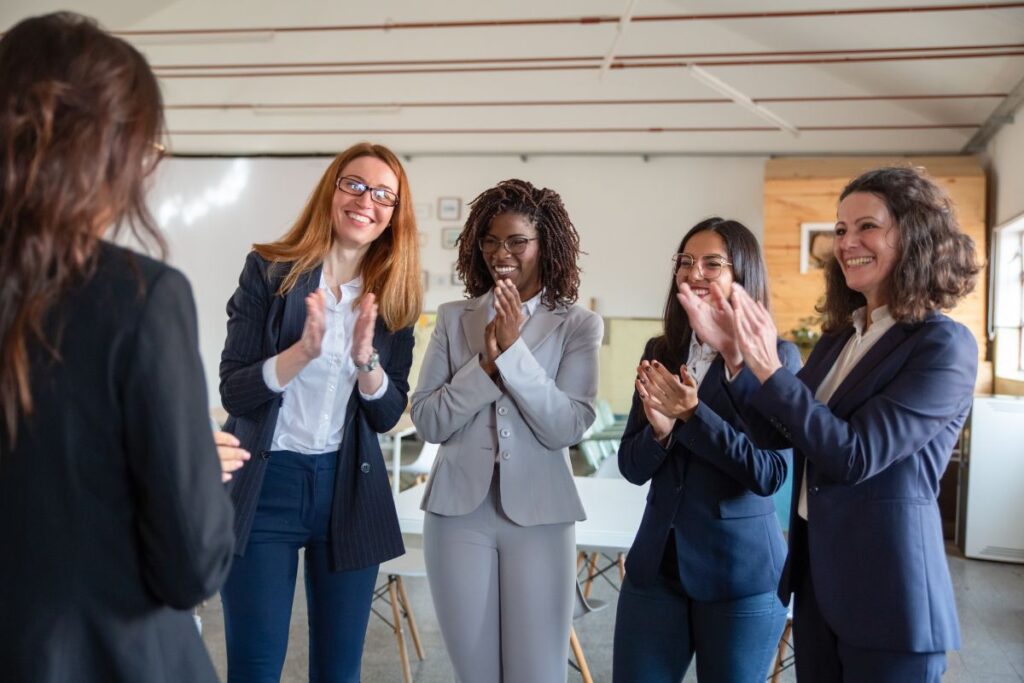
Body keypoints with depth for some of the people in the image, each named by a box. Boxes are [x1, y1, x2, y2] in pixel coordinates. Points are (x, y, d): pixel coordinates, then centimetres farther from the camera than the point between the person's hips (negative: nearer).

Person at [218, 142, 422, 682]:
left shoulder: (394, 297, 3)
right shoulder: (269, 271, -6)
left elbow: (387, 416, 0)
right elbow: (232, 391, -10)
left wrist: (365, 357, -19)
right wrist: (304, 349, -26)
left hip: (350, 490, 3)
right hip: (264, 486, -3)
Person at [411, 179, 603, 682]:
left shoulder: (578, 326, -1)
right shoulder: (453, 318, 5)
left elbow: (566, 429, -12)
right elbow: (427, 420, -2)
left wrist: (514, 351, -19)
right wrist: (487, 362, -14)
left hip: (538, 514, -2)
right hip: (459, 510, 2)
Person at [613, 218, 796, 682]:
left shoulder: (776, 357, -9)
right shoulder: (660, 353, 4)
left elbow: (770, 474, -15)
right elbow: (632, 467, 3)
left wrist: (693, 414, -22)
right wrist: (660, 429, -17)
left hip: (740, 573, -4)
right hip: (656, 562, 4)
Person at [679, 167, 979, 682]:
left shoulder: (945, 346, -14)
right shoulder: (839, 336, 8)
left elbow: (856, 455, -21)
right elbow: (778, 433, 6)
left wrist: (769, 368, -23)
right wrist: (734, 350, -5)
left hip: (887, 591, -7)